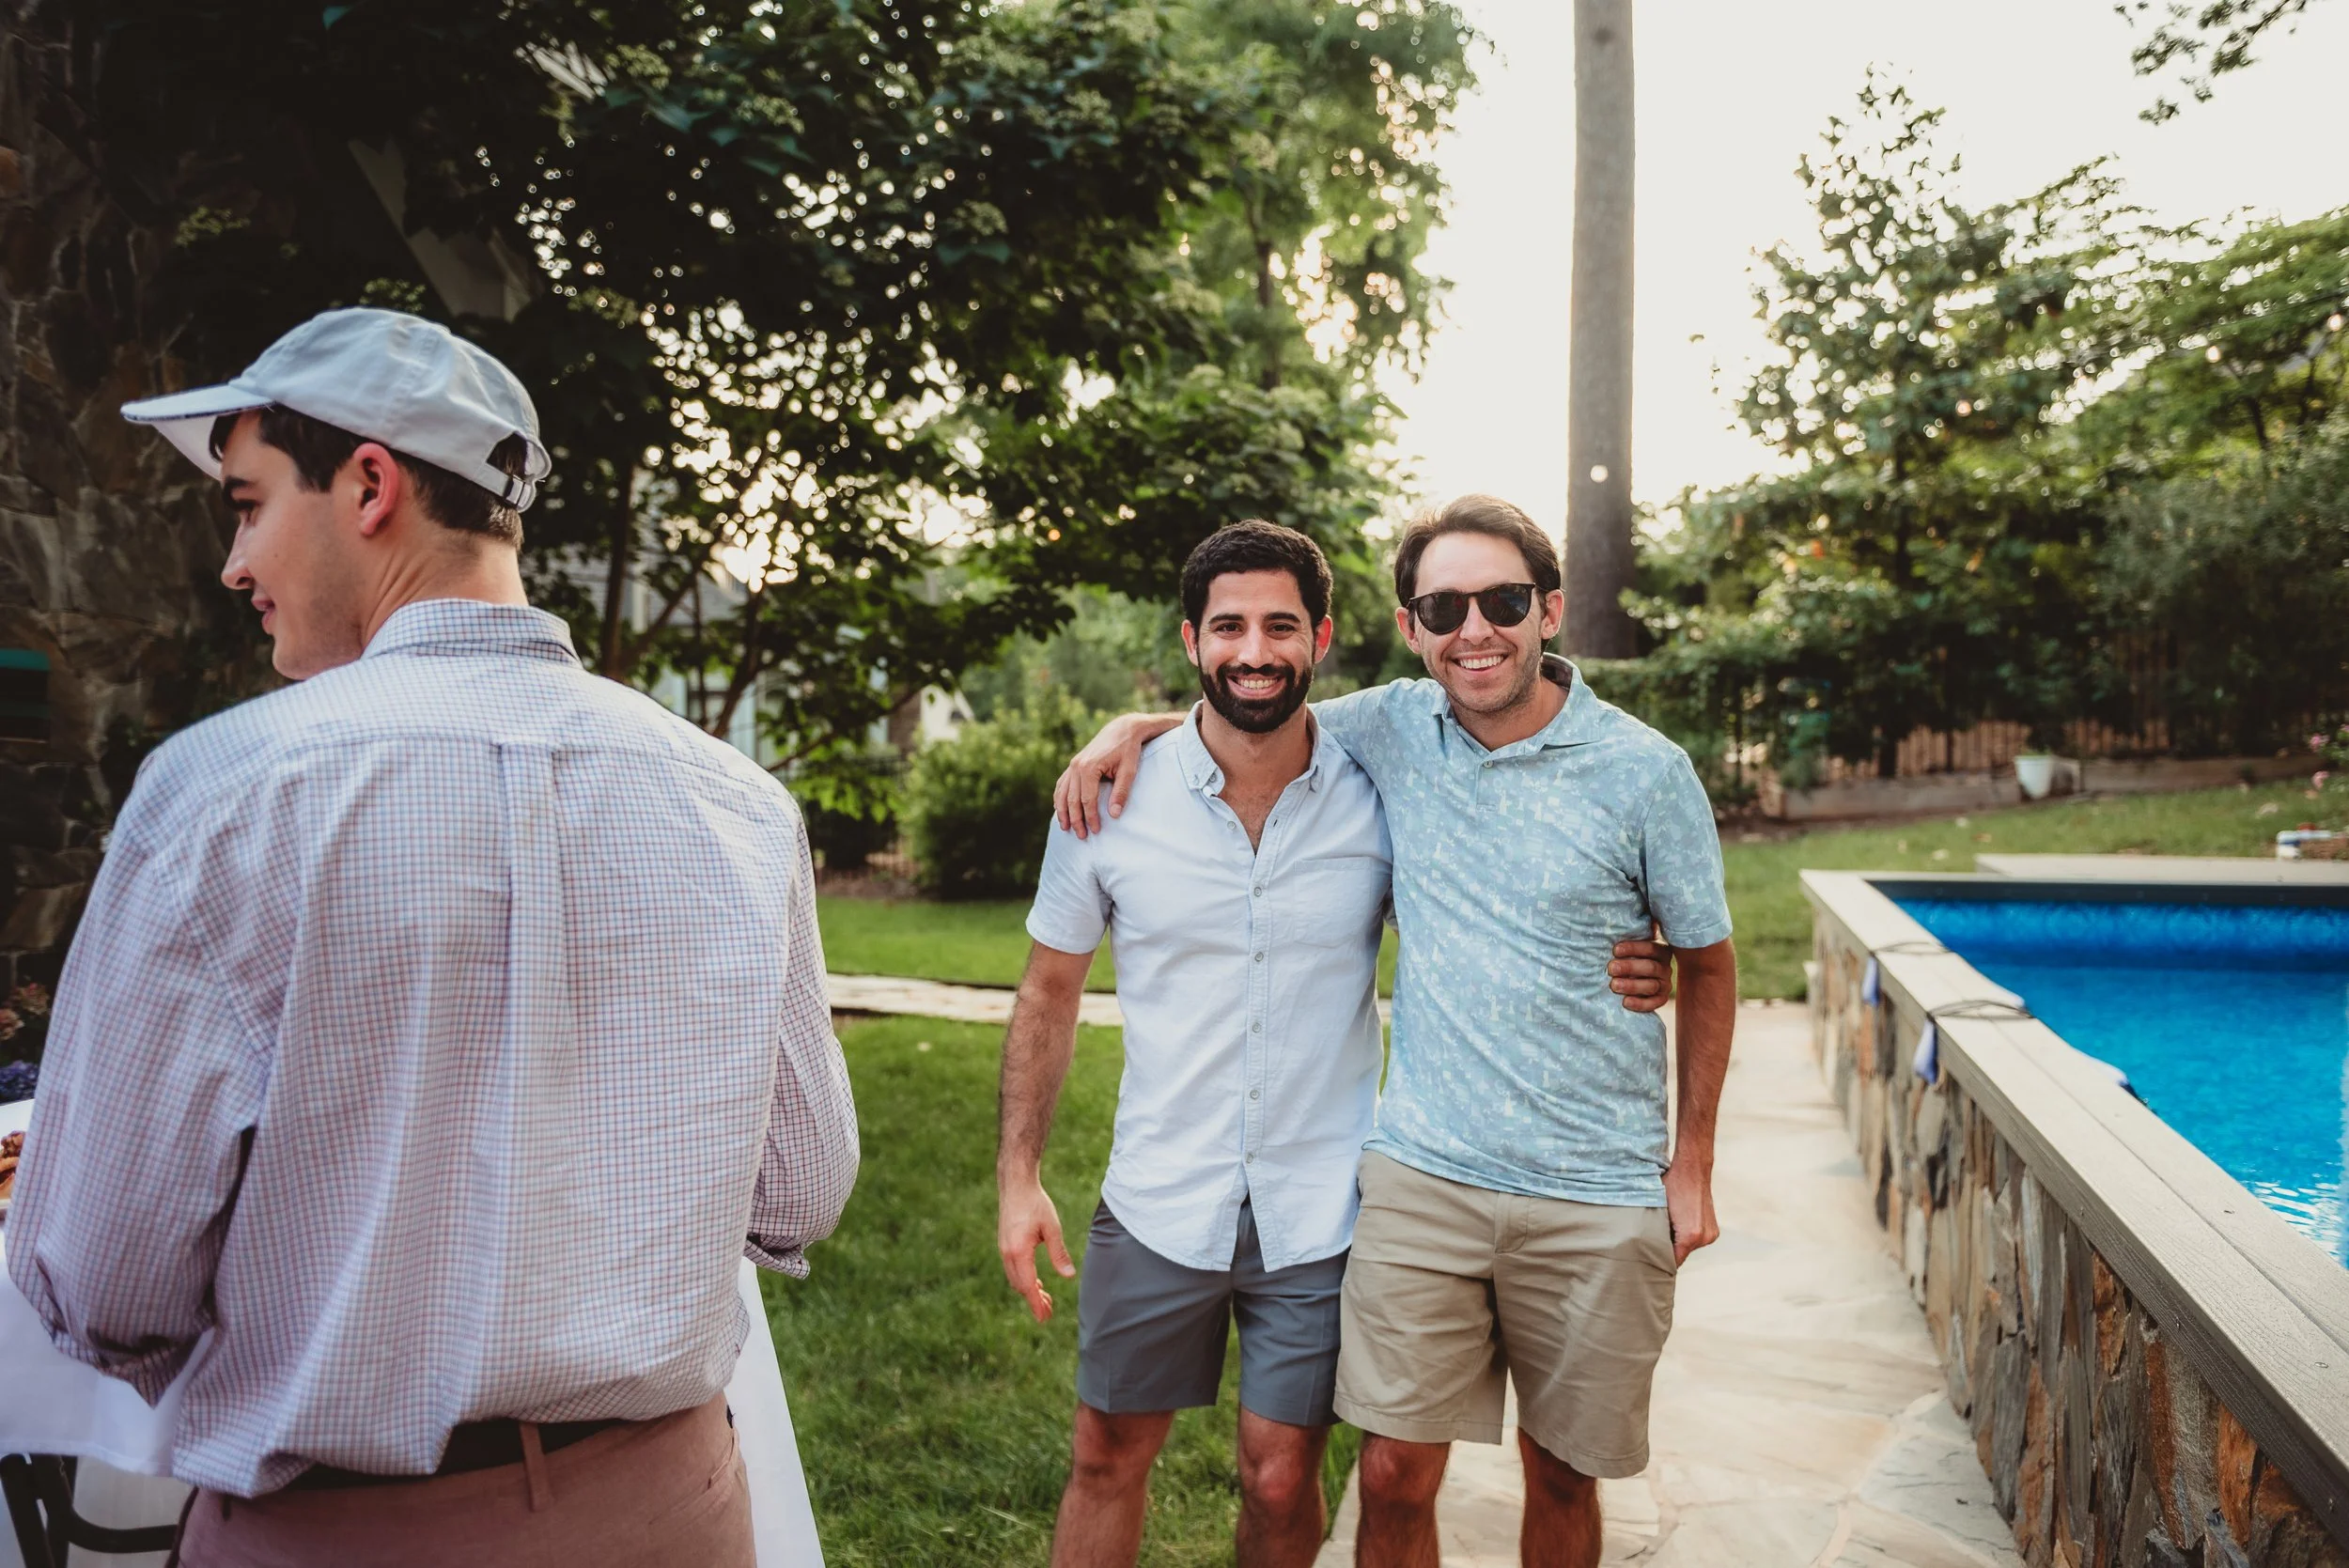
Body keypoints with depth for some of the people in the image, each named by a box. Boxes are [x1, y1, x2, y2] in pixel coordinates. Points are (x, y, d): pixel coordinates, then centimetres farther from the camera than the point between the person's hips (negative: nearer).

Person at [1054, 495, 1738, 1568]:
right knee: (1395, 1476, 5)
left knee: (1562, 1476, 16)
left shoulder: (1644, 772, -7)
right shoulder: (1393, 727, -1)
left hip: (1596, 1197, -1)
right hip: (1421, 1171, 1)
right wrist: (1135, 726, -3)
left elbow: (1706, 965, 3)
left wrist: (1692, 1161, 1)